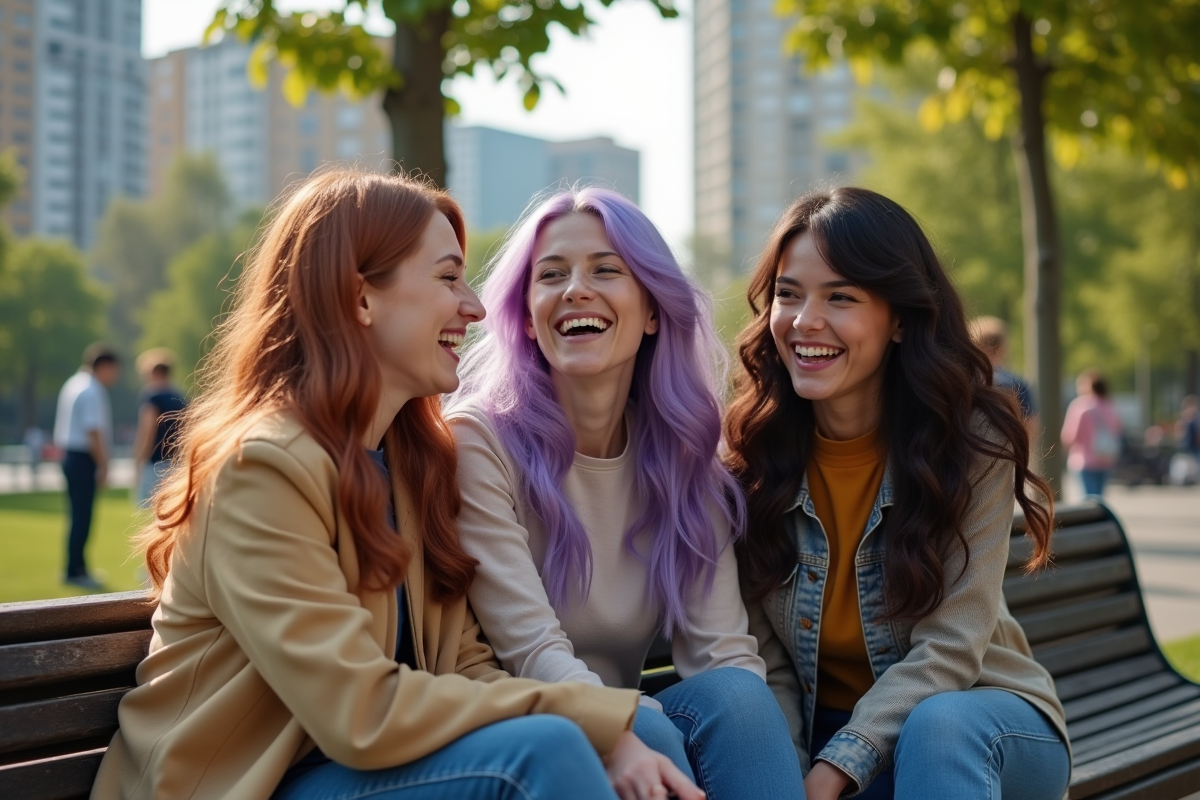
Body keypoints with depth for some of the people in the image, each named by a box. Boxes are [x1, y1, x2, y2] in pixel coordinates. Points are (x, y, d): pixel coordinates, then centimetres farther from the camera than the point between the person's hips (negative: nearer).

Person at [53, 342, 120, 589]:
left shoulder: (73, 384, 15)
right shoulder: (92, 391, -16)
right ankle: (75, 572, -1)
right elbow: (93, 432, -20)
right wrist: (103, 466, -16)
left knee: (78, 516, 16)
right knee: (82, 517, -5)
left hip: (70, 456, 10)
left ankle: (77, 568, 24)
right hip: (84, 460, -10)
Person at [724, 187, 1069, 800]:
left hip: (980, 725, -1)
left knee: (939, 725, -36)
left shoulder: (974, 438, -13)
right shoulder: (750, 451, -6)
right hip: (820, 733, 1)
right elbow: (764, 658, -6)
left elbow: (949, 647, -17)